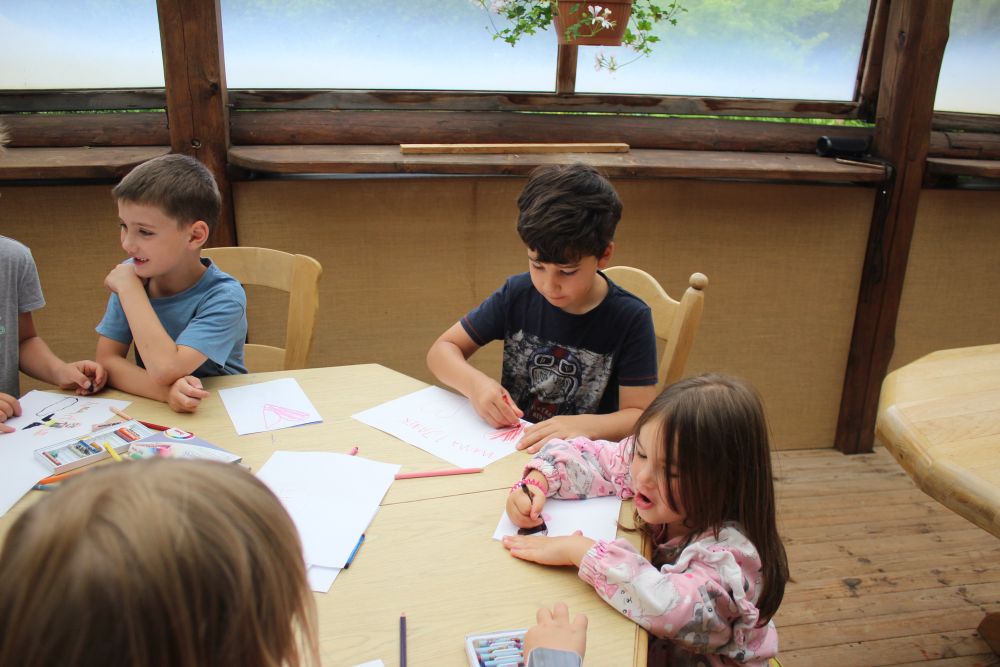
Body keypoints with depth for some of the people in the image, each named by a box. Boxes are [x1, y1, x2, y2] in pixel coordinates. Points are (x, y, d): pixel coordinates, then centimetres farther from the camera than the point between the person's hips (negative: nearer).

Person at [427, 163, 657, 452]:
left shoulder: (630, 318, -11)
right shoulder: (517, 294, -2)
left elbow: (640, 416, -10)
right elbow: (442, 349, 3)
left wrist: (585, 425, -30)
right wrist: (475, 383, -18)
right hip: (505, 447, 3)